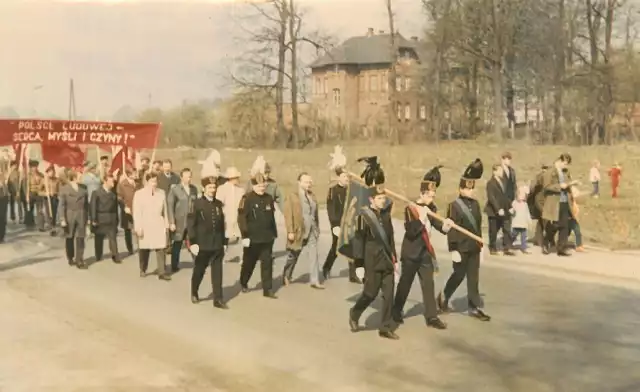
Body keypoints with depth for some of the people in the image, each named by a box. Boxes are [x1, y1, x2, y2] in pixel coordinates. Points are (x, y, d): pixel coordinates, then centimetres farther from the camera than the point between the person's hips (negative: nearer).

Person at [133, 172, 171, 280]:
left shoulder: (161, 193, 5)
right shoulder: (139, 194, -4)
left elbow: (165, 210, 10)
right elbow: (137, 212, -6)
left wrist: (166, 224, 8)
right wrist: (138, 227, -11)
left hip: (159, 225, 2)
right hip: (145, 225, -1)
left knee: (161, 249, -6)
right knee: (144, 250, 10)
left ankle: (162, 272, -5)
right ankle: (143, 270, 29)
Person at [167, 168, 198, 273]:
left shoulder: (194, 189, 7)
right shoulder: (174, 189, -4)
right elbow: (170, 206, -6)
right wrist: (171, 222, -11)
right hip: (179, 222, -2)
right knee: (177, 245, 8)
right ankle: (174, 266, 20)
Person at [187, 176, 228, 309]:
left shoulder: (219, 204, 7)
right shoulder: (197, 204, -6)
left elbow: (222, 224, 11)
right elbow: (191, 224, -9)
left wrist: (224, 242, 10)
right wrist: (193, 242, -15)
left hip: (217, 245, 3)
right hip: (202, 244, -3)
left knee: (217, 272, 0)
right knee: (199, 271, 12)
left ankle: (218, 299, 3)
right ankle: (194, 293, 33)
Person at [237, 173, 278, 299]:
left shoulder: (269, 198, 6)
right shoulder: (247, 198, -11)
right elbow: (241, 218, -14)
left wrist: (274, 233, 16)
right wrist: (245, 236, -18)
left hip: (267, 238, 4)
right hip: (252, 238, -4)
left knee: (267, 263, 2)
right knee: (249, 263, 13)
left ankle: (268, 289, 7)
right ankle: (243, 283, 35)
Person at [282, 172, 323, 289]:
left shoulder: (312, 196, 10)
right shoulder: (292, 196, -8)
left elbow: (315, 214, 14)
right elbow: (288, 215, -13)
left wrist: (317, 228, 13)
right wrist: (290, 231, -18)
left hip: (312, 231, 4)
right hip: (298, 231, -4)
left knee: (314, 255, -4)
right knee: (292, 256, 12)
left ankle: (314, 281, -2)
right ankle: (286, 276, 33)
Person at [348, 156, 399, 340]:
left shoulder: (386, 214, 6)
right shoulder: (364, 216, -12)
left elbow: (391, 238, 12)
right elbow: (360, 241, -12)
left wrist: (394, 259, 12)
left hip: (387, 261, 6)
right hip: (373, 262, -6)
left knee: (389, 294, 4)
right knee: (370, 293, 3)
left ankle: (386, 327, 12)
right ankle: (354, 314, 28)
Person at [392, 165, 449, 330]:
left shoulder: (431, 208, 5)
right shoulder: (410, 209, -13)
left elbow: (437, 224, -6)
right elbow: (411, 232, -20)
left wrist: (445, 225, -27)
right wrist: (421, 219, -29)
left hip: (426, 251, 5)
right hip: (411, 252, -5)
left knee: (428, 284, 4)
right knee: (405, 283, 8)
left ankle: (432, 317, 8)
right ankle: (396, 311, 26)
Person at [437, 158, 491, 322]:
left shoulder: (475, 204, 9)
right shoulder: (454, 206, -10)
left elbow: (478, 225, 14)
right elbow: (451, 229, -13)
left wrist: (480, 245, 14)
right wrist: (453, 250, -16)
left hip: (474, 248, 5)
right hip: (461, 248, -5)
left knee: (474, 277, 7)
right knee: (458, 275, 5)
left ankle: (475, 307, 11)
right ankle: (444, 297, 27)